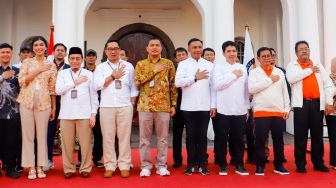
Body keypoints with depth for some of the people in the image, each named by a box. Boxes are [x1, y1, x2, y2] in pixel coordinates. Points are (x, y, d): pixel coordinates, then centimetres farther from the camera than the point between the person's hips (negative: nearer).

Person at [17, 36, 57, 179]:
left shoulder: (51, 65, 9)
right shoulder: (27, 62, 8)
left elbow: (52, 88, 7)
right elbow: (21, 81, -3)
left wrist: (54, 108, 4)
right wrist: (38, 70, -8)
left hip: (44, 102, 0)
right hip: (27, 101, 0)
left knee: (42, 134, 4)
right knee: (28, 134, 3)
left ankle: (40, 167, 14)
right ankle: (31, 167, 12)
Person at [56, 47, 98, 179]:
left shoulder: (89, 74, 6)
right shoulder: (62, 73, 11)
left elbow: (94, 95, 5)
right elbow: (58, 90, -4)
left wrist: (93, 114, 0)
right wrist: (74, 82, -5)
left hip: (84, 114, -1)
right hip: (66, 114, 1)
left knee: (85, 143, 1)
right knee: (67, 144, 6)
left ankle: (85, 169, 15)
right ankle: (69, 169, 20)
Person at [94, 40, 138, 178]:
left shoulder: (128, 66, 10)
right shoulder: (101, 67, 9)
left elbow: (134, 87, 10)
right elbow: (97, 85, -4)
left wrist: (132, 103, 2)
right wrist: (113, 76, -6)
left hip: (125, 106, 0)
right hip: (106, 107, 1)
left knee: (124, 136, 2)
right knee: (108, 137, 4)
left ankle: (124, 166, 11)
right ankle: (110, 166, 14)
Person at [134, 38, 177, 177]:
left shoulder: (168, 64, 9)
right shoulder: (140, 64, 8)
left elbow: (173, 85, 8)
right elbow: (137, 81, -8)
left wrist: (173, 104, 3)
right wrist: (154, 71, -10)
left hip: (163, 105, 0)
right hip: (145, 105, 0)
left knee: (163, 137, 5)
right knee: (145, 137, 4)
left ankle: (161, 165, 16)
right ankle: (145, 166, 15)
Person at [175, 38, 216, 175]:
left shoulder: (209, 65, 9)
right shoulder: (183, 64, 3)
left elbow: (212, 86, 6)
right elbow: (178, 82, -10)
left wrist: (213, 105, 1)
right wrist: (195, 78, -11)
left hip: (205, 107, 1)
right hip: (189, 107, -1)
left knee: (202, 135, 7)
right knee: (191, 135, 6)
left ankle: (201, 164, 17)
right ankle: (191, 164, 16)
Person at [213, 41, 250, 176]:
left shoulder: (242, 68, 11)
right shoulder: (219, 67, 0)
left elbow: (246, 89, 12)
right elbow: (217, 85, -14)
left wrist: (247, 107, 10)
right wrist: (234, 75, -7)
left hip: (240, 110, 3)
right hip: (223, 109, -3)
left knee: (239, 138, 8)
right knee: (222, 138, 5)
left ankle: (239, 165, 21)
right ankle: (223, 165, 18)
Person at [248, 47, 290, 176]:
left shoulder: (279, 72, 13)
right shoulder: (254, 72, 2)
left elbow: (285, 91, 13)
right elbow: (251, 89, -15)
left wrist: (287, 108, 6)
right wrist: (269, 80, -9)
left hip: (278, 111, 4)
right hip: (261, 111, -3)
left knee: (278, 139, 9)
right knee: (260, 140, 0)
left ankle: (278, 165, 20)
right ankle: (260, 165, 12)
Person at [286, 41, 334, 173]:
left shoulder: (318, 65, 15)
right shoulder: (292, 66, 6)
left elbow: (328, 84, 10)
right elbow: (291, 79, -16)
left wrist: (329, 102, -1)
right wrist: (310, 70, -6)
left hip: (317, 103, 3)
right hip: (301, 104, -3)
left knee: (317, 135, 8)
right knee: (301, 135, 1)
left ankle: (318, 162, 21)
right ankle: (300, 164, 11)